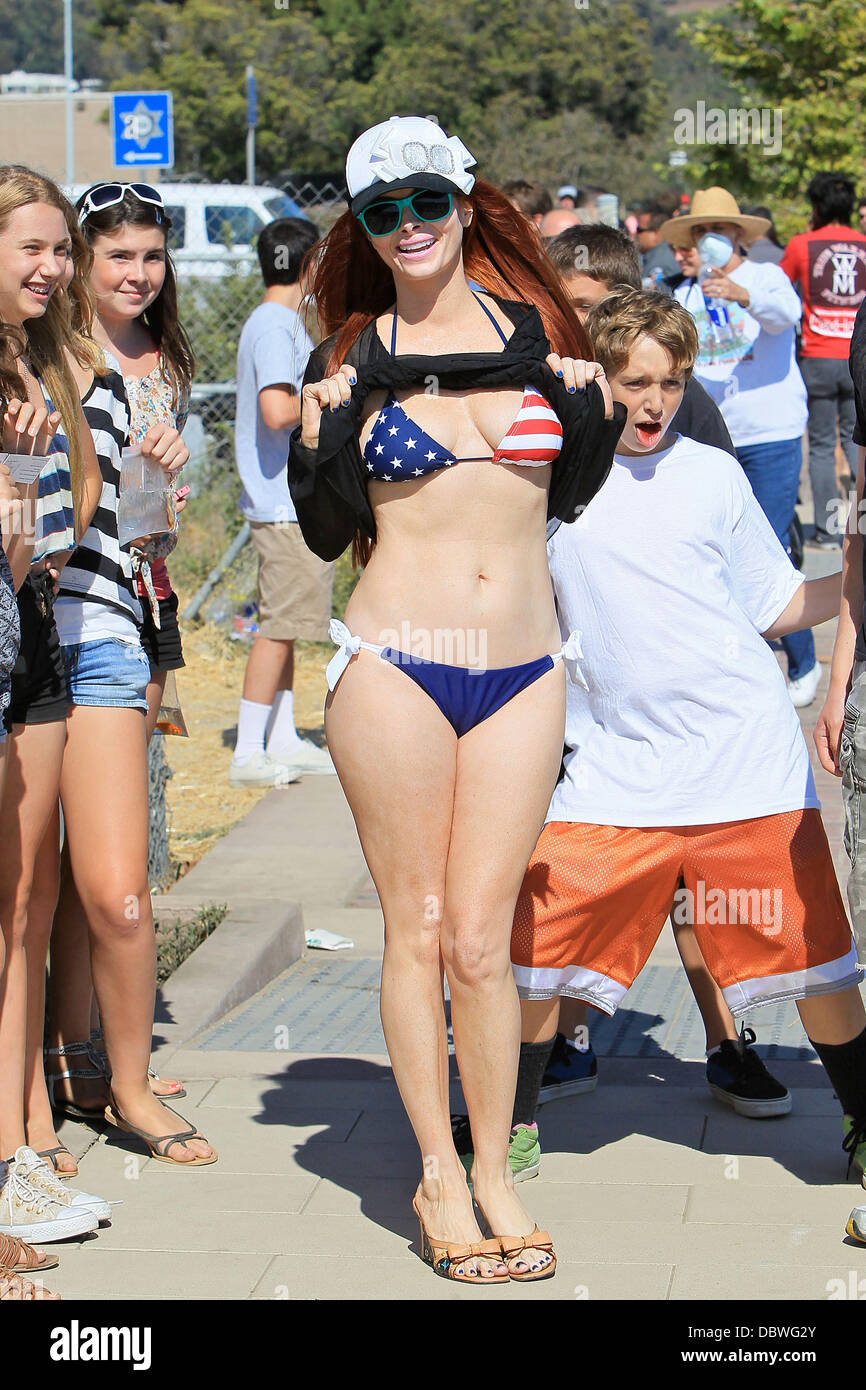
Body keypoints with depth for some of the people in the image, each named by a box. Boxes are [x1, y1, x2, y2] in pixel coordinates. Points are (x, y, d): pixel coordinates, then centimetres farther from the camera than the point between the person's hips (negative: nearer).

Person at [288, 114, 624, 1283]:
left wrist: (595, 413, 0)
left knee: (481, 939, 2)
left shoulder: (533, 328, 9)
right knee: (417, 928, 1)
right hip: (395, 662, -1)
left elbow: (569, 495, 18)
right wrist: (321, 439, -12)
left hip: (524, 673, 1)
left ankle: (494, 1174, 16)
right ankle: (439, 1178, 13)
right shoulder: (352, 357, 4)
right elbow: (328, 533, 4)